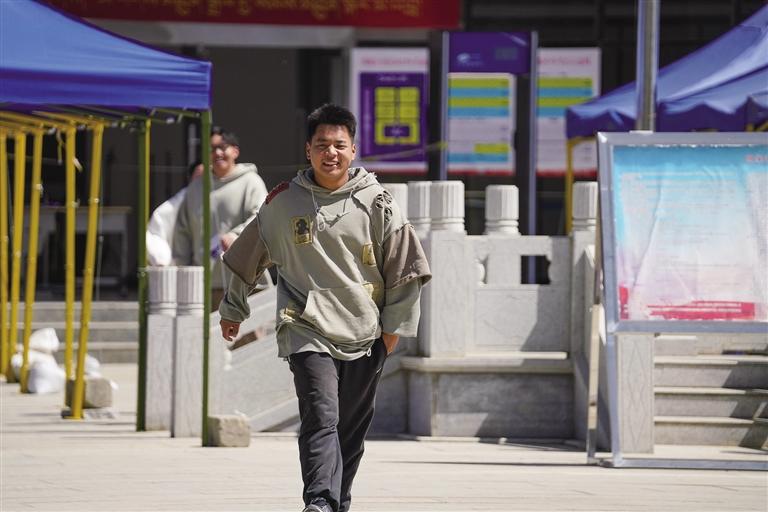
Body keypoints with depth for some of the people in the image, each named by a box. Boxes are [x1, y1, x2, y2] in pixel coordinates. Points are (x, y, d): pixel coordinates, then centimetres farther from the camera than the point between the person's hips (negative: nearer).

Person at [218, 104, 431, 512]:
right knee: (321, 417, -18)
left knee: (351, 428, 8)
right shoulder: (283, 203, 4)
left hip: (364, 336, 2)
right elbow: (246, 258, 18)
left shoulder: (376, 203, 1)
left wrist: (395, 326, 4)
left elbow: (406, 268, 6)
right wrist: (232, 309, 26)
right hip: (307, 331, -1)